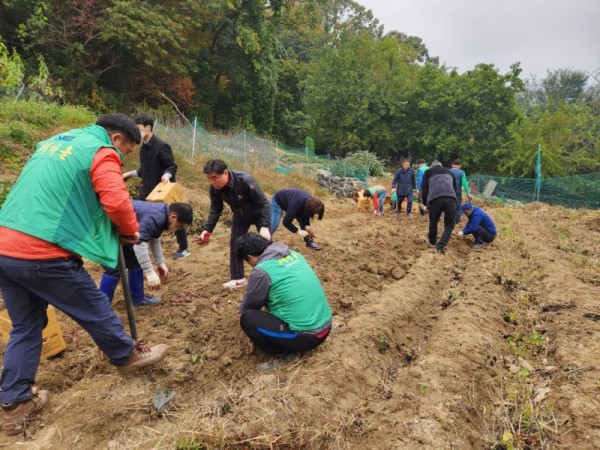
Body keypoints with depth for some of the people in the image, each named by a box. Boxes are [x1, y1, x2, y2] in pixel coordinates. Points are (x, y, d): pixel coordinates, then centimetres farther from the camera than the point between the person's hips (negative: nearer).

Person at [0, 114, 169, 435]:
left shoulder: (53, 142, 21)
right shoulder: (102, 152, -5)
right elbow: (117, 202, -19)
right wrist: (131, 231, 0)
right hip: (43, 254, -8)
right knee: (95, 311, 12)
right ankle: (128, 357, 32)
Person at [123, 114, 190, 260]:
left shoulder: (161, 146, -18)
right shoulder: (144, 147, 9)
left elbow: (172, 166, -18)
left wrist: (167, 175, -36)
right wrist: (131, 173, 19)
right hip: (148, 189, 8)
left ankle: (184, 248, 20)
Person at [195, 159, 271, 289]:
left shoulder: (245, 180, -40)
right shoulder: (214, 188, -23)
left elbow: (264, 203, -34)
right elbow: (215, 209, -5)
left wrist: (265, 227, -41)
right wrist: (207, 230, -12)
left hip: (259, 213, -5)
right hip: (240, 216, 5)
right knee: (234, 243, 2)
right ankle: (238, 278, 14)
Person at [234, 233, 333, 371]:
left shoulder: (261, 271, -15)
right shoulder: (293, 254, 7)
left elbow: (250, 305, 3)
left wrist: (242, 311, 26)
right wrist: (267, 306, 36)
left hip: (306, 336, -8)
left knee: (247, 318, -3)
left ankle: (284, 354, 1)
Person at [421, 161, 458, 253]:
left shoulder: (428, 172, 26)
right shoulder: (450, 172, 34)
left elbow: (424, 188, 18)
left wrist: (425, 203, 29)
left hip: (435, 199, -1)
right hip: (451, 198, 1)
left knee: (433, 222, 20)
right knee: (449, 225, 10)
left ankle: (432, 242, 39)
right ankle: (441, 245, -7)